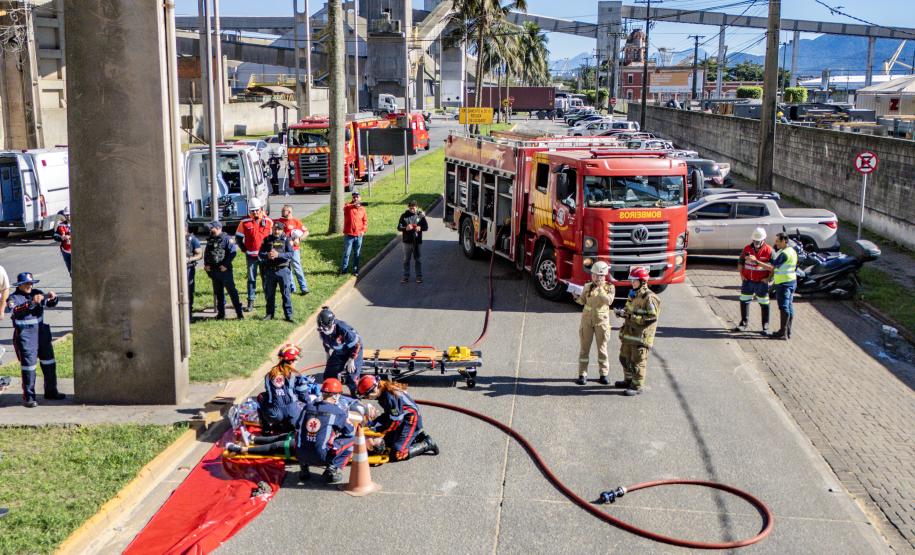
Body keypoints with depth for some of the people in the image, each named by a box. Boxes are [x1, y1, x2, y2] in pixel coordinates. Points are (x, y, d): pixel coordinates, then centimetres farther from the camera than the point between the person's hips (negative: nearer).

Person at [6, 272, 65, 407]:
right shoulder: (14, 298, -7)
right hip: (25, 337, -6)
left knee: (49, 363, 13)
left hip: (42, 333, 6)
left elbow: (50, 304, 9)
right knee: (28, 365, -6)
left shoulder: (37, 293, 10)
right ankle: (28, 397, 1)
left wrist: (52, 298, -14)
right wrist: (31, 303, -38)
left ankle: (51, 391, 27)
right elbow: (16, 311, -25)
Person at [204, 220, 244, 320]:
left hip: (224, 270, -7)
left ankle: (239, 312, -3)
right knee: (218, 293, 13)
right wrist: (206, 264, 6)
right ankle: (221, 313, 21)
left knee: (232, 290, -6)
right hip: (213, 270, 7)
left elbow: (233, 252, -13)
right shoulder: (210, 239, 12)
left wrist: (225, 265, -17)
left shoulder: (226, 238, -8)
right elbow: (206, 253, 20)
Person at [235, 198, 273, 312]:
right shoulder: (244, 223, -2)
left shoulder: (268, 221, 0)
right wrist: (244, 249, 0)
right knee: (251, 279, 2)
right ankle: (250, 303, 5)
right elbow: (238, 237, 6)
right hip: (251, 255, 0)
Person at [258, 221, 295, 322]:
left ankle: (288, 315, 5)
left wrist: (278, 255, -24)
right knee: (269, 294, 11)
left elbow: (291, 254, -12)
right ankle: (269, 314, 23)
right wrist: (267, 255, -18)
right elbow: (260, 254, 4)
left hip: (283, 270, -3)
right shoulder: (267, 240, 7)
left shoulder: (286, 239, -1)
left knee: (286, 294, 0)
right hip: (270, 270, 3)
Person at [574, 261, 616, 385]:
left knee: (602, 348, 5)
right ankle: (582, 374, 9)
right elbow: (582, 301, 5)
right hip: (587, 320, 2)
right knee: (585, 347, 3)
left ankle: (604, 374, 15)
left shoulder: (609, 287, 0)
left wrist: (600, 289, -21)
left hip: (601, 321, -2)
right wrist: (576, 297, -14)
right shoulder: (587, 287, 6)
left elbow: (609, 301, -15)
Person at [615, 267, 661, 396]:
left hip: (641, 335, -9)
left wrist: (632, 317, -23)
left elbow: (652, 317, -22)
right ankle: (628, 380, 36)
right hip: (628, 333, 9)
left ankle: (637, 386, 8)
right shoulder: (633, 294, 12)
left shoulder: (649, 298, -17)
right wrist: (623, 312, 2)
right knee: (625, 358, 20)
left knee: (637, 362, -2)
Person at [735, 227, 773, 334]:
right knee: (744, 301, 11)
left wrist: (768, 278, -12)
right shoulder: (747, 249, 1)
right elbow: (740, 262, 13)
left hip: (761, 282, -4)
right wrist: (741, 274, 3)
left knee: (764, 304, 3)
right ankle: (744, 323, 26)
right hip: (747, 281, 4)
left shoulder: (768, 250, -10)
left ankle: (765, 327, 12)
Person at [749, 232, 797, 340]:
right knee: (789, 306, 12)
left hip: (783, 283, -10)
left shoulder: (784, 253, -20)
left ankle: (783, 333, -4)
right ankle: (788, 332, 19)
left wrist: (756, 260, -21)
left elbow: (771, 267, -22)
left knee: (784, 307, -7)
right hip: (791, 281, 10)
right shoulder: (792, 251, 13)